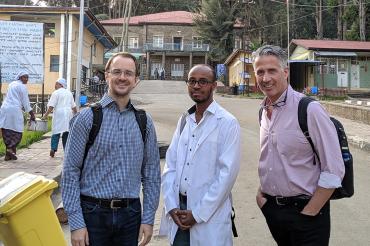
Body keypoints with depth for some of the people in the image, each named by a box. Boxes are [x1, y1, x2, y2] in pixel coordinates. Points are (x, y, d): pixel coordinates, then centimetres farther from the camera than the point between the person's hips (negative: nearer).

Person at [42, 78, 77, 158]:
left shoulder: (56, 93, -2)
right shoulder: (69, 93, 15)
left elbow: (51, 106, -9)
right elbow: (74, 107, 17)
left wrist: (45, 115, -7)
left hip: (59, 114, -4)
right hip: (68, 115, 4)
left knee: (56, 133, 1)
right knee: (66, 133, 8)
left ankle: (53, 149, -10)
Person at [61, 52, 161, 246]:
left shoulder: (144, 122, 4)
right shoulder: (86, 118, -6)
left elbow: (151, 173, 7)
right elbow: (70, 172, -6)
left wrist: (148, 219, 4)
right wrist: (76, 223, -9)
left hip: (130, 214, 3)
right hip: (94, 213, -2)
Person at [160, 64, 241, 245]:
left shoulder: (227, 123, -9)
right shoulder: (184, 120, 8)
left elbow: (227, 173, -14)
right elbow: (170, 165, 5)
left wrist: (198, 214, -13)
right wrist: (171, 206, -5)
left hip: (209, 214, -4)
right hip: (178, 209, 5)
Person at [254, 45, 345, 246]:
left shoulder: (310, 109, -17)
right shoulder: (264, 111, 3)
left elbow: (334, 170, -17)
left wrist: (308, 213, -14)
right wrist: (261, 192, 4)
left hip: (305, 209, -6)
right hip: (270, 207, 6)